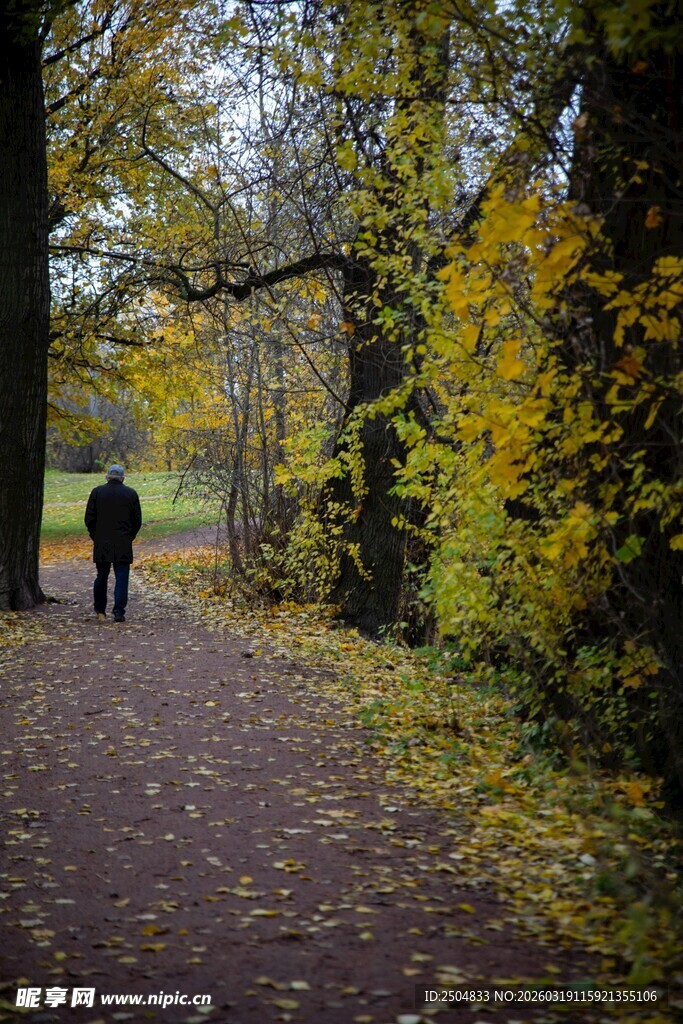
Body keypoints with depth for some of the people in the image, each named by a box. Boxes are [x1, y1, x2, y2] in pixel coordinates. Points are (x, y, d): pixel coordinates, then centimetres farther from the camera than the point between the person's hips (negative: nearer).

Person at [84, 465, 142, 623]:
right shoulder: (131, 494, 1)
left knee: (101, 577, 13)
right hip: (123, 545, -1)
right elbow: (137, 520, 3)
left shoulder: (97, 492, 1)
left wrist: (95, 537, 13)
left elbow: (89, 519, 1)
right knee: (121, 578, 0)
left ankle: (100, 611, 20)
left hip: (101, 544, 1)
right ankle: (119, 612, -8)